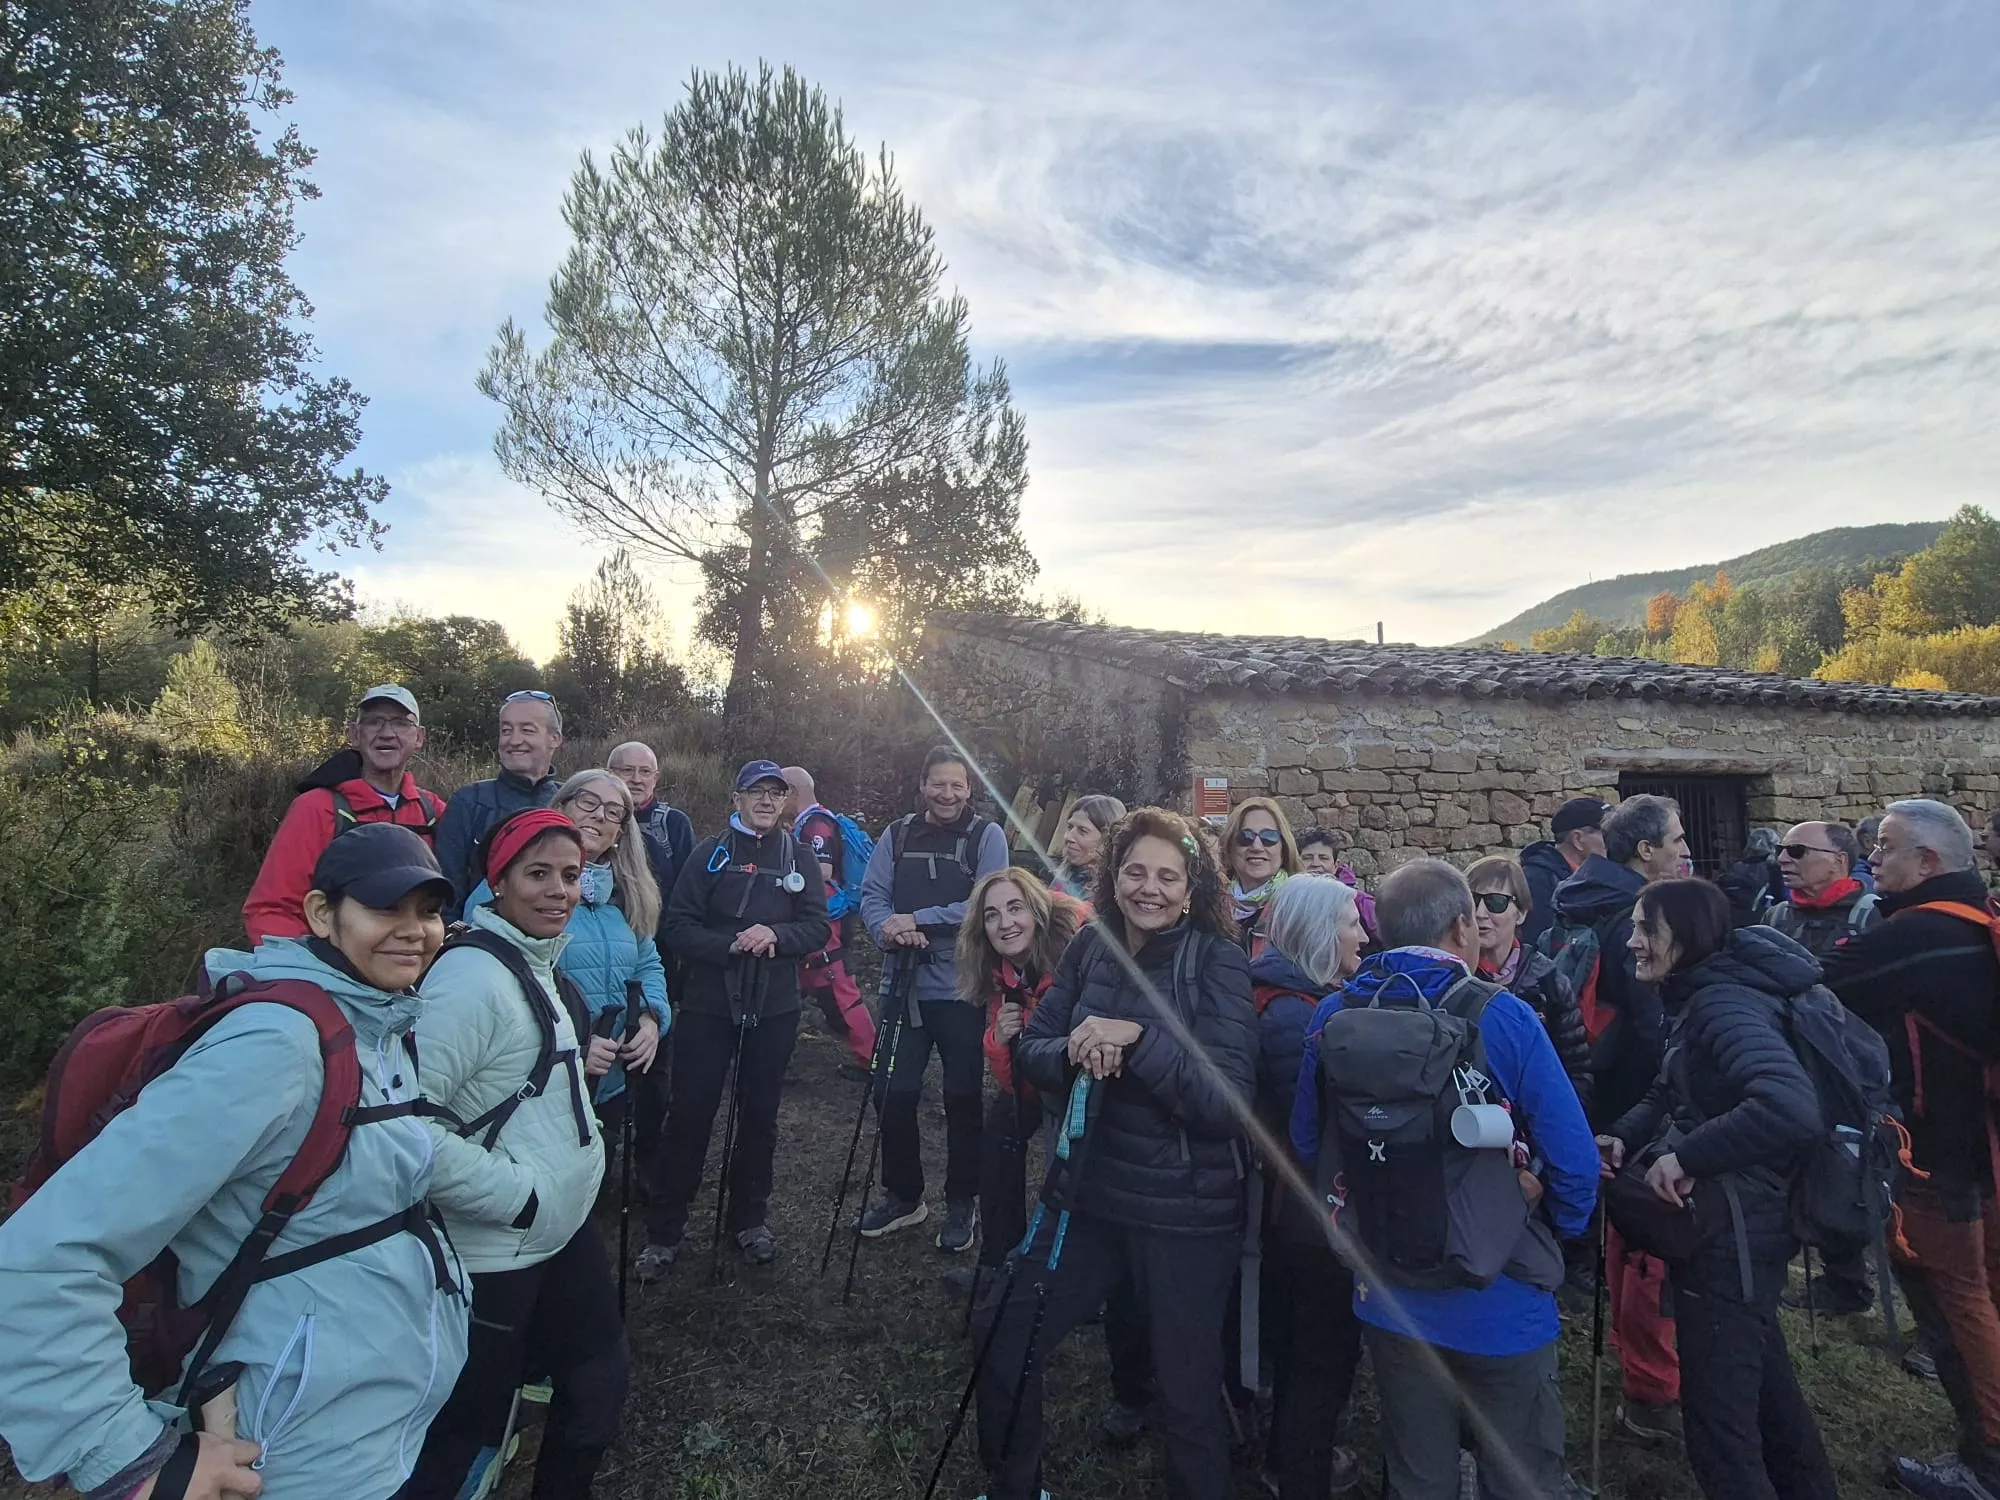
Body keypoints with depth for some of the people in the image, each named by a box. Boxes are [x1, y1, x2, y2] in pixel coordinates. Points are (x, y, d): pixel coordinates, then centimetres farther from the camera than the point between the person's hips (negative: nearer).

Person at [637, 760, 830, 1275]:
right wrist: (729, 946, -21)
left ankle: (749, 1219, 31)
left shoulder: (800, 858, 5)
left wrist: (776, 934, -19)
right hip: (708, 1004, -2)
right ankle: (664, 1229, 19)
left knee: (759, 1115, 13)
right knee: (690, 1113, 2)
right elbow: (679, 925, -6)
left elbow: (818, 927, -1)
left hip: (775, 1008, 2)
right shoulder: (710, 853, 0)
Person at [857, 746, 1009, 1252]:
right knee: (892, 1093, 10)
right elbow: (871, 895, 1)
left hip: (963, 989, -3)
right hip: (903, 985, 3)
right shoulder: (898, 835, 5)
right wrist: (887, 928, -21)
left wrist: (917, 920, -19)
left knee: (963, 1098, 9)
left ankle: (962, 1203, 30)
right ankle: (902, 1195, 32)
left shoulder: (987, 835, -6)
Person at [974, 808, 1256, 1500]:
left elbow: (1227, 1099, -22)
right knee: (1004, 1345, 16)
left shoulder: (1218, 961, -15)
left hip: (1184, 1213, -5)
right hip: (1087, 1192, 5)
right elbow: (1030, 1049, 0)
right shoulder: (1091, 947, -2)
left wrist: (1138, 1038, -32)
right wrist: (1073, 1053, -22)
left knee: (1187, 1391, 12)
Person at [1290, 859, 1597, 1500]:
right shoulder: (1502, 1017, -19)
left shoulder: (1334, 1015, -9)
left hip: (1389, 1296, 3)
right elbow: (1574, 1161, -16)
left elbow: (1307, 1144, 0)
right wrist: (1557, 1232, 5)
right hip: (1499, 1300, -3)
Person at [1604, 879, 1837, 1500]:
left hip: (1732, 1235, -10)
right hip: (1738, 1229, 10)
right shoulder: (1702, 999, 8)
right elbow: (1673, 1092, 13)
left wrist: (1685, 1156, -29)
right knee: (1763, 1383, 29)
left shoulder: (1724, 1004, -24)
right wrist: (1623, 1137, -5)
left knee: (1718, 1416, 2)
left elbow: (1791, 1109, -38)